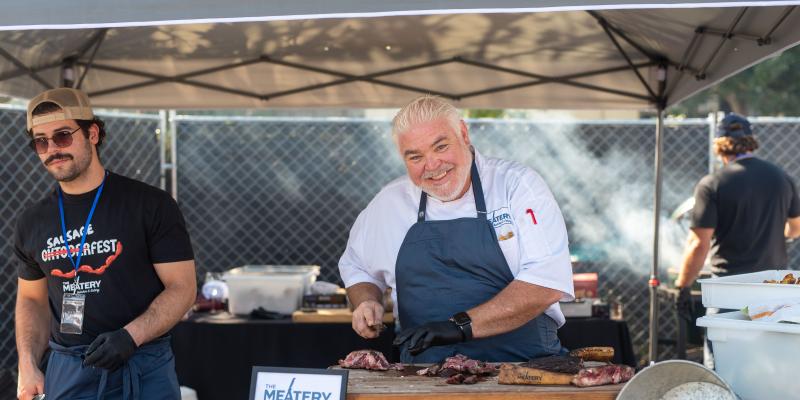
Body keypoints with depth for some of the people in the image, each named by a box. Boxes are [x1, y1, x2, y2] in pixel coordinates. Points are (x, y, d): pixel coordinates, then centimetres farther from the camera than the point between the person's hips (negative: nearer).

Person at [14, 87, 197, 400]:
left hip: (145, 370, -3)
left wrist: (130, 335, -21)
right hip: (66, 371, 3)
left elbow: (182, 288, -6)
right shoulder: (32, 222, 8)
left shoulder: (151, 205, -6)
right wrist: (28, 365, 3)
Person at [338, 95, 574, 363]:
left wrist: (463, 325, -15)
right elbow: (356, 268, 34)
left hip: (523, 364, -2)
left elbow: (548, 280, -9)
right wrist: (367, 303, 11)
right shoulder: (390, 202, 15)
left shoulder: (518, 184, 3)